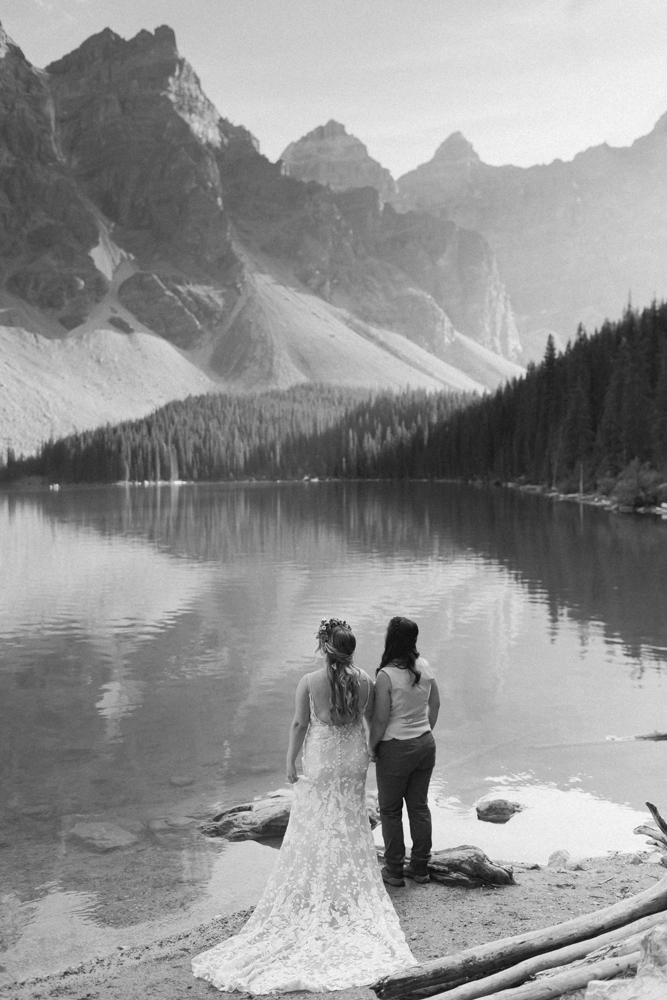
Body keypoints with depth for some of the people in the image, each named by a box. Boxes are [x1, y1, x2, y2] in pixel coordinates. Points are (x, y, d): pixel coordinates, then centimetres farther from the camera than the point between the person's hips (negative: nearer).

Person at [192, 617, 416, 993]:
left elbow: (299, 725, -11)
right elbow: (371, 718, 4)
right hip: (354, 760, 3)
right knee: (351, 823, 19)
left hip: (321, 760, -2)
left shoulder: (310, 682, -17)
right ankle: (351, 888, 29)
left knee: (315, 826, 11)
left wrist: (291, 763, -1)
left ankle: (315, 891, 18)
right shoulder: (365, 680, -10)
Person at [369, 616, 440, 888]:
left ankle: (394, 870, 18)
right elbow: (435, 705, 9)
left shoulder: (386, 675, -21)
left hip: (396, 748, -6)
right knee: (419, 806, 17)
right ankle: (420, 867, 26)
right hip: (426, 744, 6)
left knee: (390, 810, 10)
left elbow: (381, 718, -18)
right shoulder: (425, 668, -2)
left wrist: (372, 746, -4)